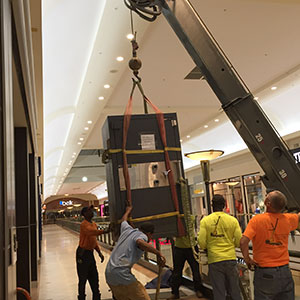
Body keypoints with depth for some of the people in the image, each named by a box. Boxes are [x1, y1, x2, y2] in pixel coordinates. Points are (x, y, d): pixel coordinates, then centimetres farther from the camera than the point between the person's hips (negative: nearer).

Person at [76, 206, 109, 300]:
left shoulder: (94, 224, 11)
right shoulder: (84, 224, -16)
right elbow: (92, 232, -37)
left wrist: (99, 253, 10)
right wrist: (106, 231, -48)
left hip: (90, 253, 8)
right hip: (82, 254, -8)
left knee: (94, 277, 13)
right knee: (83, 278, 0)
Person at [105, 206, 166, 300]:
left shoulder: (127, 229, 18)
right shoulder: (142, 236, -4)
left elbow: (123, 220, 40)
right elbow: (140, 242, -28)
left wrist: (128, 210, 58)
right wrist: (158, 253, -27)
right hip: (121, 274, -9)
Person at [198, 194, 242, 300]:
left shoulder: (205, 221, -7)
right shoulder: (233, 220, -2)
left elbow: (202, 243, -9)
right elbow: (239, 242, -1)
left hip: (215, 260, -2)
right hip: (231, 259, 2)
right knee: (234, 291, 16)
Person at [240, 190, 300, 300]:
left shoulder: (256, 220, -16)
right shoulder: (288, 219, -3)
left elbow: (243, 242, -24)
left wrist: (247, 259, -8)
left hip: (264, 272, -3)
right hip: (284, 271, 4)